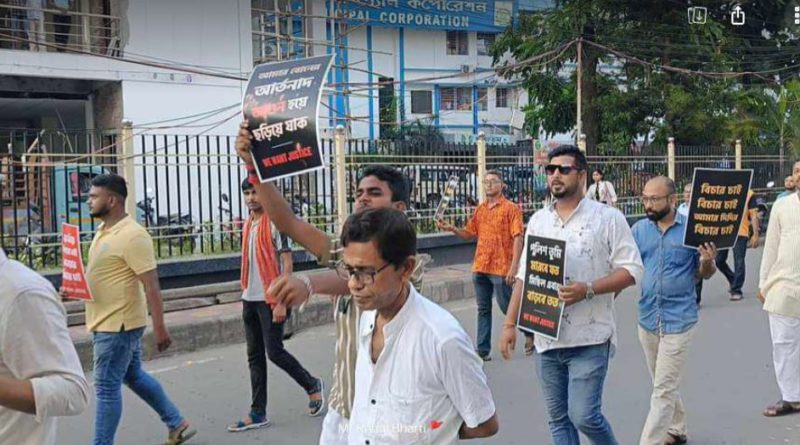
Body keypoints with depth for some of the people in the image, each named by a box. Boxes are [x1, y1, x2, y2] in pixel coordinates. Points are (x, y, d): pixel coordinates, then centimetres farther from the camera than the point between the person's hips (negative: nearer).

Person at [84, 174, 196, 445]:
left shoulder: (132, 235, -20)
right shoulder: (104, 231, 10)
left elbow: (151, 284, -22)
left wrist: (159, 326, -24)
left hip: (118, 324, -10)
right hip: (106, 321, 10)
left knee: (106, 386, -2)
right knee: (134, 377, 18)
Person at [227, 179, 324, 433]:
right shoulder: (248, 225, 12)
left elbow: (287, 263, -14)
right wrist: (244, 295, 17)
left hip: (270, 300, -8)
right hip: (250, 300, 8)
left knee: (274, 352, -4)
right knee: (255, 357, 8)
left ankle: (312, 385, 20)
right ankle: (258, 413, 14)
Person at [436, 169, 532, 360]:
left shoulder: (510, 208, -6)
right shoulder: (480, 210, 13)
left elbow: (517, 238, -12)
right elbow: (470, 234, 16)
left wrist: (514, 266, -19)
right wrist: (452, 228, -4)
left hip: (501, 268, -6)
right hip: (480, 266, 6)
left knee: (507, 306, 4)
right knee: (483, 309, 8)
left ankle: (530, 333, 28)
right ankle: (483, 350, 13)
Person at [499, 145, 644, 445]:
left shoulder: (608, 217, -4)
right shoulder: (537, 220, 10)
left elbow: (631, 270, -7)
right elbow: (524, 276, 13)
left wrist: (588, 290, -21)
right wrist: (510, 323, 8)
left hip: (589, 338, -5)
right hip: (546, 337, 5)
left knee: (584, 415, -7)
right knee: (558, 419, 11)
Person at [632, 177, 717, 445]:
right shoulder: (639, 229, 1)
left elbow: (704, 274, 1)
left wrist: (708, 261, -21)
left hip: (678, 320, -4)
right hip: (647, 319, 4)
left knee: (663, 390, -3)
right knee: (664, 384, 21)